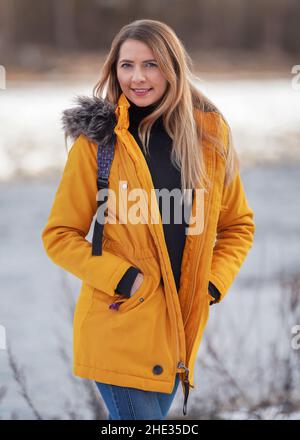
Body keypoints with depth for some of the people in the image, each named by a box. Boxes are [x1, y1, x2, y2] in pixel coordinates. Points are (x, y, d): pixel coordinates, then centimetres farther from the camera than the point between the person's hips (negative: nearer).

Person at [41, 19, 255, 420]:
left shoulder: (210, 134, 4)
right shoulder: (97, 140, -6)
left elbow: (238, 225, 15)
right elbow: (59, 236, -2)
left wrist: (213, 283, 0)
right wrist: (123, 279, -14)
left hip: (180, 327, 4)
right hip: (120, 324, -4)